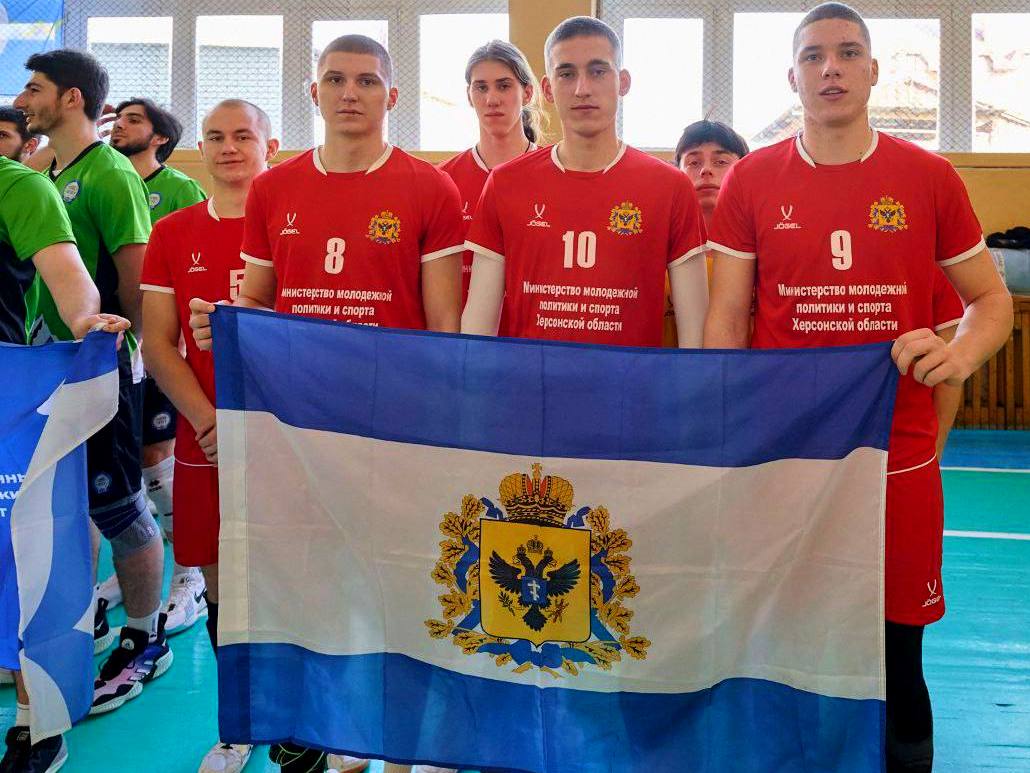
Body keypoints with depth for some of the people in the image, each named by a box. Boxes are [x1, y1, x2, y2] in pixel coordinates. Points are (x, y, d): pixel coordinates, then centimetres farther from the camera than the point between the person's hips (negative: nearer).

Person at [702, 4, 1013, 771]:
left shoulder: (929, 178, 2)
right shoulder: (752, 181, 2)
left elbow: (992, 300, 10)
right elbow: (725, 320, 3)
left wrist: (960, 352, -12)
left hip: (899, 458, 0)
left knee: (897, 660, 10)